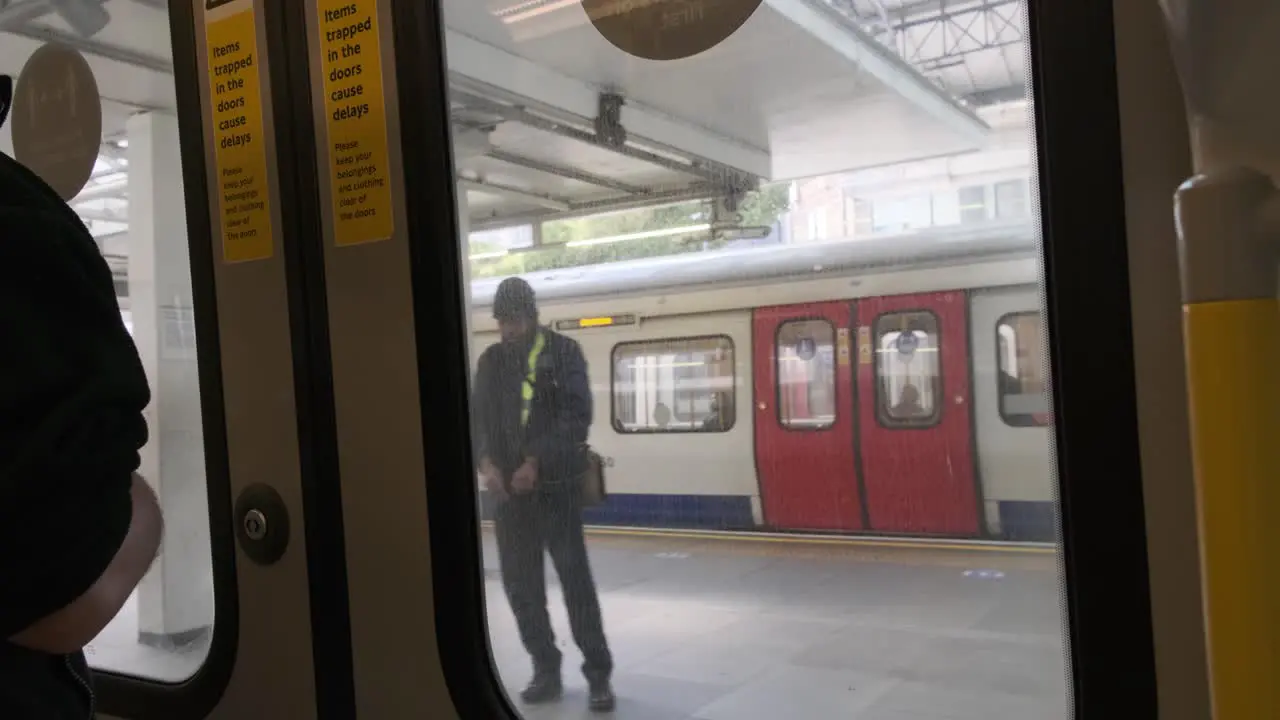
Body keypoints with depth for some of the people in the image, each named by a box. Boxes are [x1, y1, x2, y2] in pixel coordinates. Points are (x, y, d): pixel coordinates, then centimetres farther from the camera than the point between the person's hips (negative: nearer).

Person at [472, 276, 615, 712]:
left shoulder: (563, 353, -1)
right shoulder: (491, 361, 11)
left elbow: (576, 416, -9)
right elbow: (479, 418, 9)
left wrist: (536, 463, -17)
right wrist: (486, 462, -10)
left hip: (555, 485, -4)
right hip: (507, 488, 4)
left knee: (575, 579, -4)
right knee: (519, 583, 6)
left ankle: (598, 675, 5)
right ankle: (546, 670, 19)